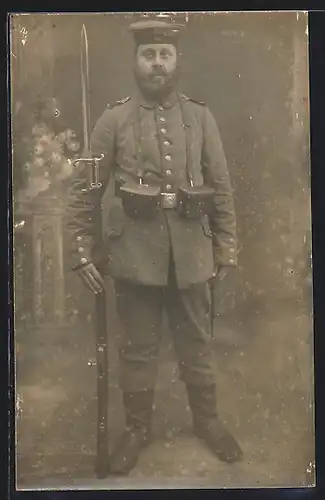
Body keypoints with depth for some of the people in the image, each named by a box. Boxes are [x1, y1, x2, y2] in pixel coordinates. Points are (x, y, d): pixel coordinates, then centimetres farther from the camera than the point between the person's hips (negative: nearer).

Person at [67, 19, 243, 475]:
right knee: (138, 347, 11)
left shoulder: (200, 117, 3)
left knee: (197, 342, 14)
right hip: (135, 251, -1)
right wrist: (83, 252, -4)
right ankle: (137, 428, 29)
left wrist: (226, 247, 5)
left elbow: (222, 187, 6)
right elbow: (85, 189, 0)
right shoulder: (113, 120, -1)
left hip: (191, 252, 1)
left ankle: (207, 420, 34)